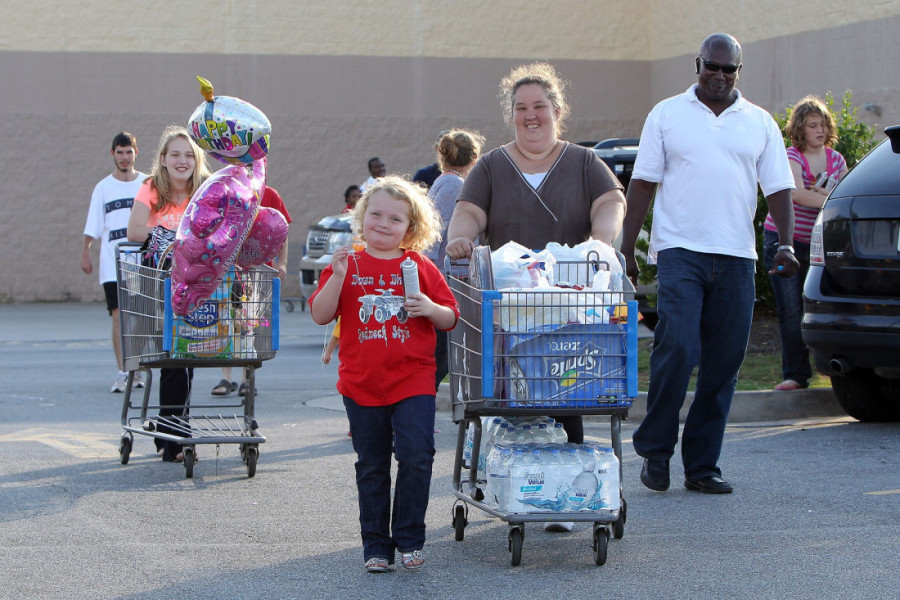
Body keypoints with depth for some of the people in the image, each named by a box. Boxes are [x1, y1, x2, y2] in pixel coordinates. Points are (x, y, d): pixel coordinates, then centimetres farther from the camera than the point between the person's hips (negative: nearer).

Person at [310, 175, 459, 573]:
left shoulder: (420, 267, 3)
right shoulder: (348, 265, 4)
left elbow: (451, 319, 6)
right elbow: (320, 315, -3)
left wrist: (431, 309, -15)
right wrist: (338, 277, -16)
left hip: (413, 380, -1)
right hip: (361, 383, 1)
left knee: (416, 455, -12)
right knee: (371, 466, 9)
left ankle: (409, 539, 2)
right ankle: (376, 545, 19)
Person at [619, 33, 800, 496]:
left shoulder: (760, 123, 12)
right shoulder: (666, 115, 7)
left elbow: (778, 188, 9)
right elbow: (643, 184, 6)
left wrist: (785, 244, -7)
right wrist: (626, 249, 1)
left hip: (736, 258, 3)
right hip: (680, 250, -3)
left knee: (723, 364, 3)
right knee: (676, 350, -16)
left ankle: (702, 466, 10)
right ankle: (655, 450, 1)